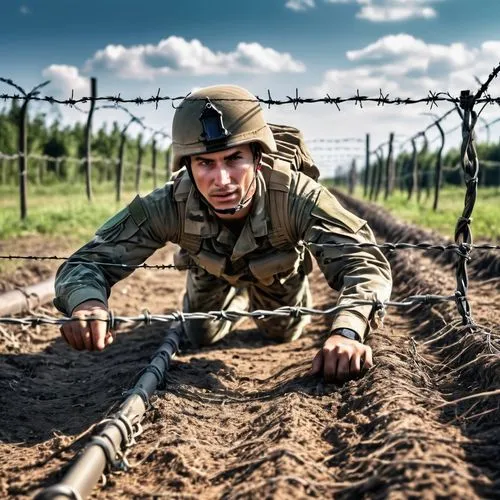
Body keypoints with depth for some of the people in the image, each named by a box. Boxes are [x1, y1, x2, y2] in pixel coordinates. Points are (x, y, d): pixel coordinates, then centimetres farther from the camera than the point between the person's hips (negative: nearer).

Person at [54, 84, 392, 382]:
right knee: (202, 337, 19)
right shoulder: (169, 206, -43)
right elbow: (89, 261, -40)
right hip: (213, 271, 1)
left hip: (280, 270, 0)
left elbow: (365, 262, -51)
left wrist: (346, 332, -73)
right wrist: (87, 301, -66)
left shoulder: (295, 195, -47)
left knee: (285, 334, 20)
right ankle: (238, 298, 49)